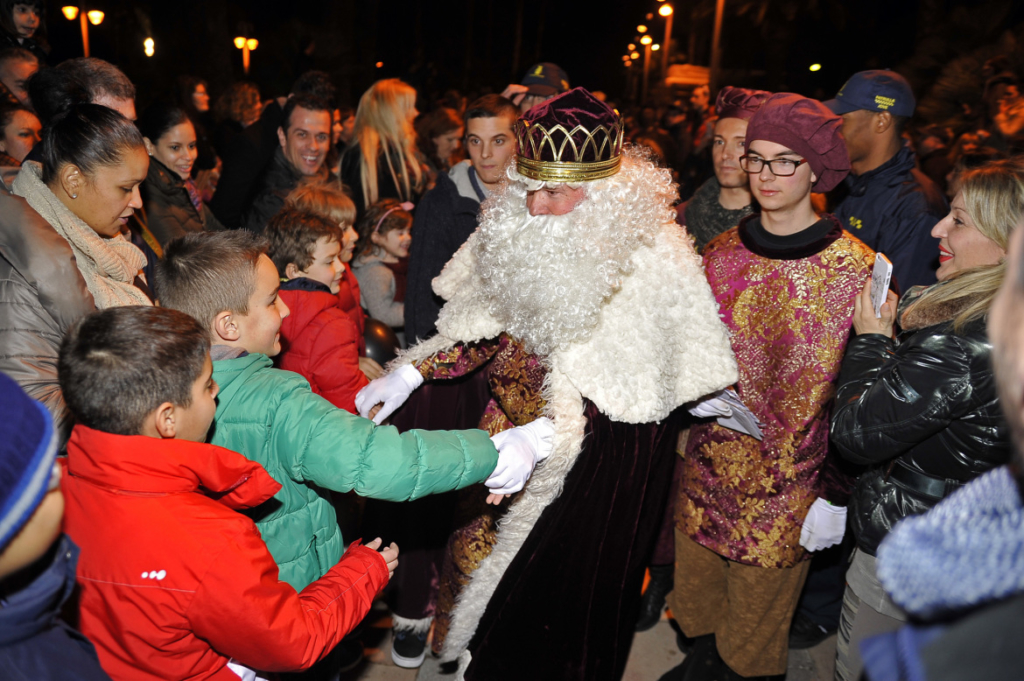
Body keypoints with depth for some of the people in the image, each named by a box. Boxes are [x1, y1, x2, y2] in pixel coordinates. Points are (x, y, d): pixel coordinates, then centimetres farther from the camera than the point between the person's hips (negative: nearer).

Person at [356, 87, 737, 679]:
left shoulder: (654, 262, -21)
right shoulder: (519, 227, -4)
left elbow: (623, 386, -22)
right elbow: (493, 325, 4)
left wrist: (544, 435, -34)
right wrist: (411, 372, -7)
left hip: (595, 453, -5)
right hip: (514, 420, 5)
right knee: (477, 544, 15)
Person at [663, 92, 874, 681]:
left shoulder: (854, 267, -13)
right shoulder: (723, 251, 2)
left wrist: (837, 496, -10)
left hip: (787, 478, -4)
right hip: (709, 459, 5)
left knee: (756, 610, 11)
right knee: (695, 582, 19)